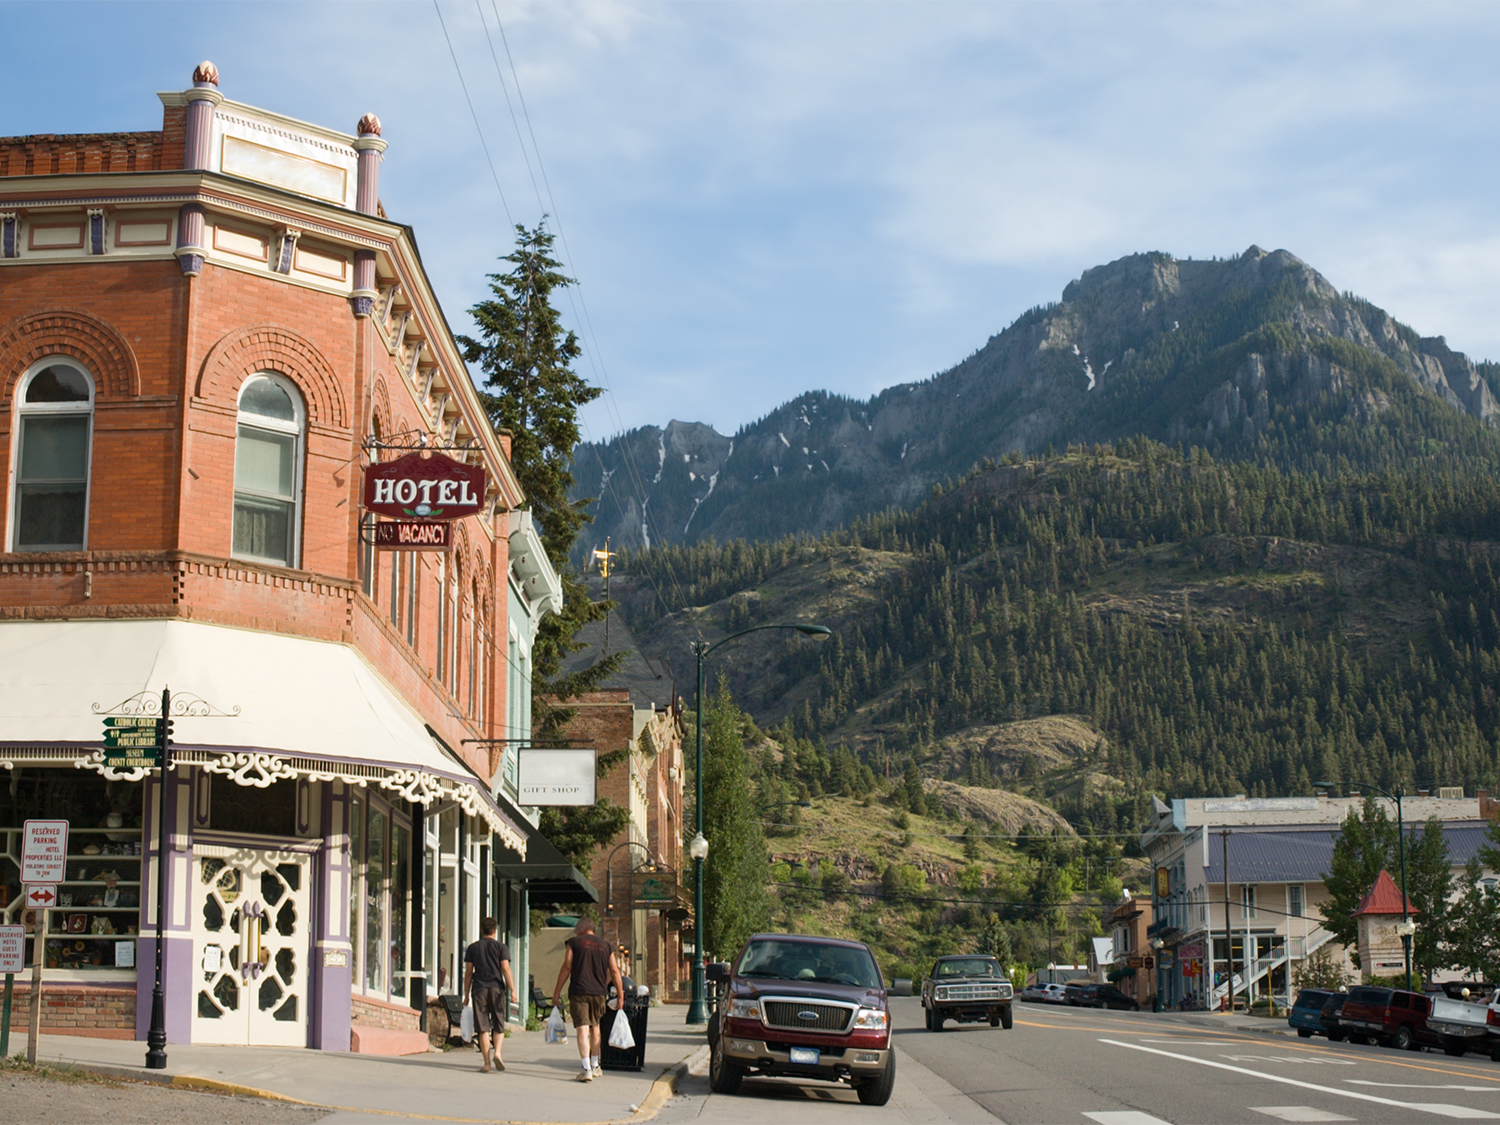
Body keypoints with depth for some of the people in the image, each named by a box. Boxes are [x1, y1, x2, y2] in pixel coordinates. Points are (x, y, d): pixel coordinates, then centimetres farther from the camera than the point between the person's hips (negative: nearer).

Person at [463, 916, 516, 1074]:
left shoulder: (472, 948, 9)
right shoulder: (500, 947, 3)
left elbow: (468, 972, 7)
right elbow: (505, 968, -5)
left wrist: (466, 995, 12)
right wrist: (512, 990, -5)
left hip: (479, 989, 1)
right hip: (497, 989, -1)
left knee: (483, 1027, 2)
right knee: (499, 1025, 11)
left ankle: (486, 1063, -1)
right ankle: (497, 1052, -11)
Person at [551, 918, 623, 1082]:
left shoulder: (574, 942, 2)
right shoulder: (605, 945, 12)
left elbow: (566, 968, -3)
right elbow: (614, 972, 9)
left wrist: (557, 992, 1)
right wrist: (620, 996, 12)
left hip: (579, 991, -4)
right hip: (599, 992, 4)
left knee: (583, 1029, -7)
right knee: (595, 1027, 20)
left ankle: (587, 1069, -17)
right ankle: (595, 1066, 29)